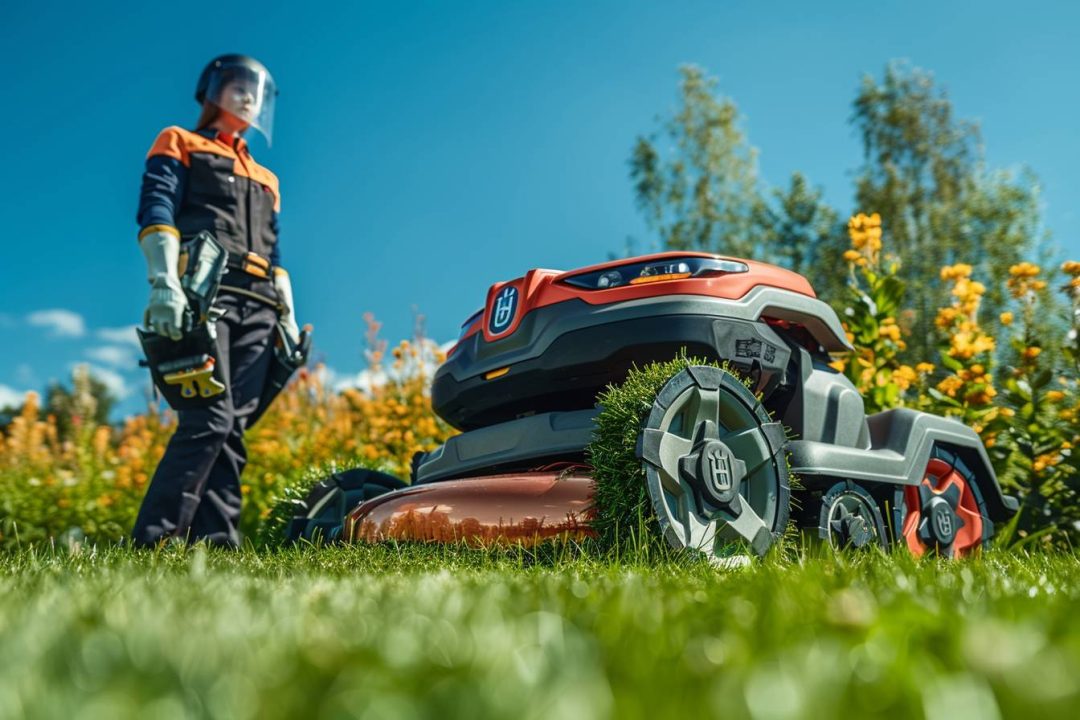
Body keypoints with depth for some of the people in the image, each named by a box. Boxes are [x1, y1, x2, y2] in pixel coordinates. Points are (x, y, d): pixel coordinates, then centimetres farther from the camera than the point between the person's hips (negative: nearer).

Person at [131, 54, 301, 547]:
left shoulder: (265, 179, 33)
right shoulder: (179, 145, 16)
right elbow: (155, 212, -1)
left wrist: (288, 319, 14)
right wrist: (165, 283, -18)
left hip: (257, 307, 6)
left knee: (233, 427, -5)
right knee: (210, 418, -20)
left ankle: (216, 536, -7)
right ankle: (152, 538, -18)